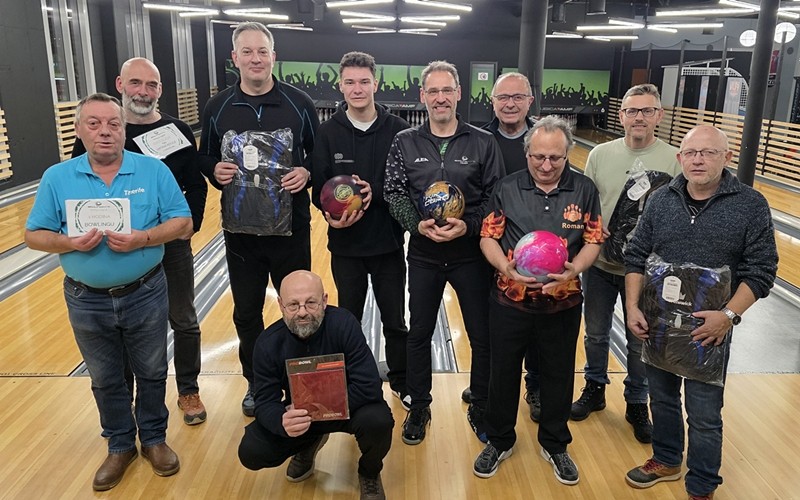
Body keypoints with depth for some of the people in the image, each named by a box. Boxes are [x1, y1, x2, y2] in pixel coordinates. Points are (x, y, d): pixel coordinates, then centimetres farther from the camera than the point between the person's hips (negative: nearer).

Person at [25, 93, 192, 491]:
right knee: (105, 380, 16)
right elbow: (34, 235, 0)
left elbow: (182, 222, -8)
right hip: (87, 301, 2)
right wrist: (69, 243, -20)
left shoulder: (154, 170, -7)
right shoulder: (57, 178, -3)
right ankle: (120, 446, 36)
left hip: (145, 295, -1)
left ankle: (154, 439, 35)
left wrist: (142, 239, -23)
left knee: (151, 372, 14)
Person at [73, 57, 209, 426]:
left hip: (173, 245, 1)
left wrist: (190, 225, -7)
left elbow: (196, 186, 4)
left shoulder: (178, 132, -1)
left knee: (184, 322, 12)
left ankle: (189, 391, 31)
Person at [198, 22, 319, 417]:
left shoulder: (299, 102, -2)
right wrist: (215, 171, -11)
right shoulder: (218, 107, 2)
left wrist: (306, 172, -15)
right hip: (240, 228, 2)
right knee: (246, 312, 12)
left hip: (291, 225, -1)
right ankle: (256, 383, 32)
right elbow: (204, 158, 11)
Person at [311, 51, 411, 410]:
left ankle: (401, 383, 34)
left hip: (389, 243, 0)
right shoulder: (328, 132, -3)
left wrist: (376, 193, -21)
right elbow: (319, 188, -2)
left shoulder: (397, 129, -6)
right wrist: (331, 214, -21)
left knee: (395, 321, 13)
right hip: (345, 244, 1)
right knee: (348, 320, 16)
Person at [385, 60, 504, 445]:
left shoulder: (483, 143, -3)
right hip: (424, 255, 1)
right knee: (419, 333, 12)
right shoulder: (405, 143, 1)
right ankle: (418, 407, 32)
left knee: (483, 336, 9)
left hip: (471, 254, -1)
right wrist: (419, 225, -17)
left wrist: (469, 225, -18)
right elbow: (394, 193, -1)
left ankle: (480, 409, 30)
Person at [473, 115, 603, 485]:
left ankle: (554, 445, 38)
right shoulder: (506, 188, -4)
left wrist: (575, 268, -22)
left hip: (563, 305, 1)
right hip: (509, 302, 0)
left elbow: (593, 241, -2)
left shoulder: (584, 190, -3)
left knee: (558, 375, 15)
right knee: (503, 372, 13)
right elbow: (488, 236, -4)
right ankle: (499, 441, 35)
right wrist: (505, 267, -23)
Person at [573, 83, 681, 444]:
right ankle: (595, 390, 39)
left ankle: (637, 404, 33)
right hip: (600, 263, 2)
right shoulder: (600, 154, -1)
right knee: (596, 334, 17)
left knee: (640, 343, 12)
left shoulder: (674, 160, -8)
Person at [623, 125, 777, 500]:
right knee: (662, 398, 20)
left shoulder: (751, 205, -9)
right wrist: (632, 307, -6)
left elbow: (760, 272, -8)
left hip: (710, 328, -3)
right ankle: (666, 461, 44)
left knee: (704, 415, 7)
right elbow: (636, 257, 3)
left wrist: (729, 315, -20)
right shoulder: (660, 200, -1)